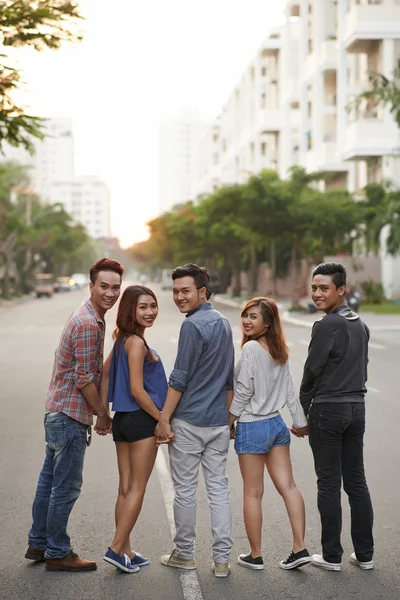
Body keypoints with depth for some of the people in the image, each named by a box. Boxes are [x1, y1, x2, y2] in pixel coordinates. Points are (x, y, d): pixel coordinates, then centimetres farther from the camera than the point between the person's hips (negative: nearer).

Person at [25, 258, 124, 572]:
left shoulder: (89, 317, 13)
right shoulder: (88, 323, -20)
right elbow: (85, 379, -19)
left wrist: (94, 413, 18)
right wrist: (102, 415, -8)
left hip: (58, 410, 10)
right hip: (70, 415, -10)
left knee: (50, 480, 17)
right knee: (67, 485, 0)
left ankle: (39, 543, 28)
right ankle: (58, 553, 10)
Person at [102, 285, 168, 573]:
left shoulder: (123, 340, 11)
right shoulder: (136, 342, -17)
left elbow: (104, 372, 17)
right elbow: (137, 390, -20)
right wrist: (163, 419, -11)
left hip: (123, 419, 9)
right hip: (141, 421, -9)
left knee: (126, 488, 12)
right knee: (137, 488, 0)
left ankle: (125, 551, 19)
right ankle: (117, 548, 1)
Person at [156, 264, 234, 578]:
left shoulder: (193, 326, -14)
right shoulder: (224, 323, 12)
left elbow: (180, 378, -15)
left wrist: (164, 419, -10)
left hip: (189, 421, -7)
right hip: (218, 421, 7)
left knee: (185, 489, 5)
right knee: (219, 487, 7)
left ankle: (185, 553, 17)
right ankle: (222, 558, 7)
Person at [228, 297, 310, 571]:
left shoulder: (251, 348, -17)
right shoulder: (280, 350, 6)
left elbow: (243, 391, -16)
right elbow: (290, 390, 10)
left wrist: (229, 421, -4)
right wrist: (301, 422, 16)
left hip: (252, 427, -7)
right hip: (277, 424, 7)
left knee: (253, 493, 3)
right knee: (288, 486, 7)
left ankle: (255, 555, 12)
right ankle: (300, 548, 5)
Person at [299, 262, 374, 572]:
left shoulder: (327, 326, -15)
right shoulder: (361, 325, 11)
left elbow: (312, 371, -12)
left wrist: (301, 413, -1)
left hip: (327, 410, -7)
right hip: (357, 407, 8)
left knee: (329, 484, 0)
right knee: (356, 482, 11)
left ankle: (332, 555, 6)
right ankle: (365, 554, 15)